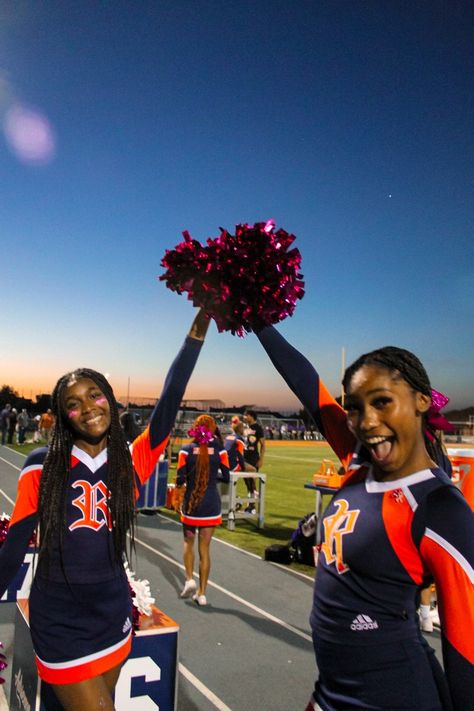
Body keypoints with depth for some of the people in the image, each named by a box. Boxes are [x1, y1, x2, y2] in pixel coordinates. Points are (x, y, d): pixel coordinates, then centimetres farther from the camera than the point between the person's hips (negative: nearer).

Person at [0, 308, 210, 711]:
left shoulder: (132, 463, -5)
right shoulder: (42, 466, -9)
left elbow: (168, 405, -17)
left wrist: (198, 329, -24)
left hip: (113, 616, 3)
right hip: (60, 623, -3)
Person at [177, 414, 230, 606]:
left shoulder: (186, 450, -8)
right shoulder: (219, 450, -6)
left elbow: (180, 480, -9)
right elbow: (226, 477, -1)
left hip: (191, 503, 0)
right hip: (211, 505, 1)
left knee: (188, 541, 23)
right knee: (204, 548, 10)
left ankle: (189, 579, 9)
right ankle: (201, 592, 16)